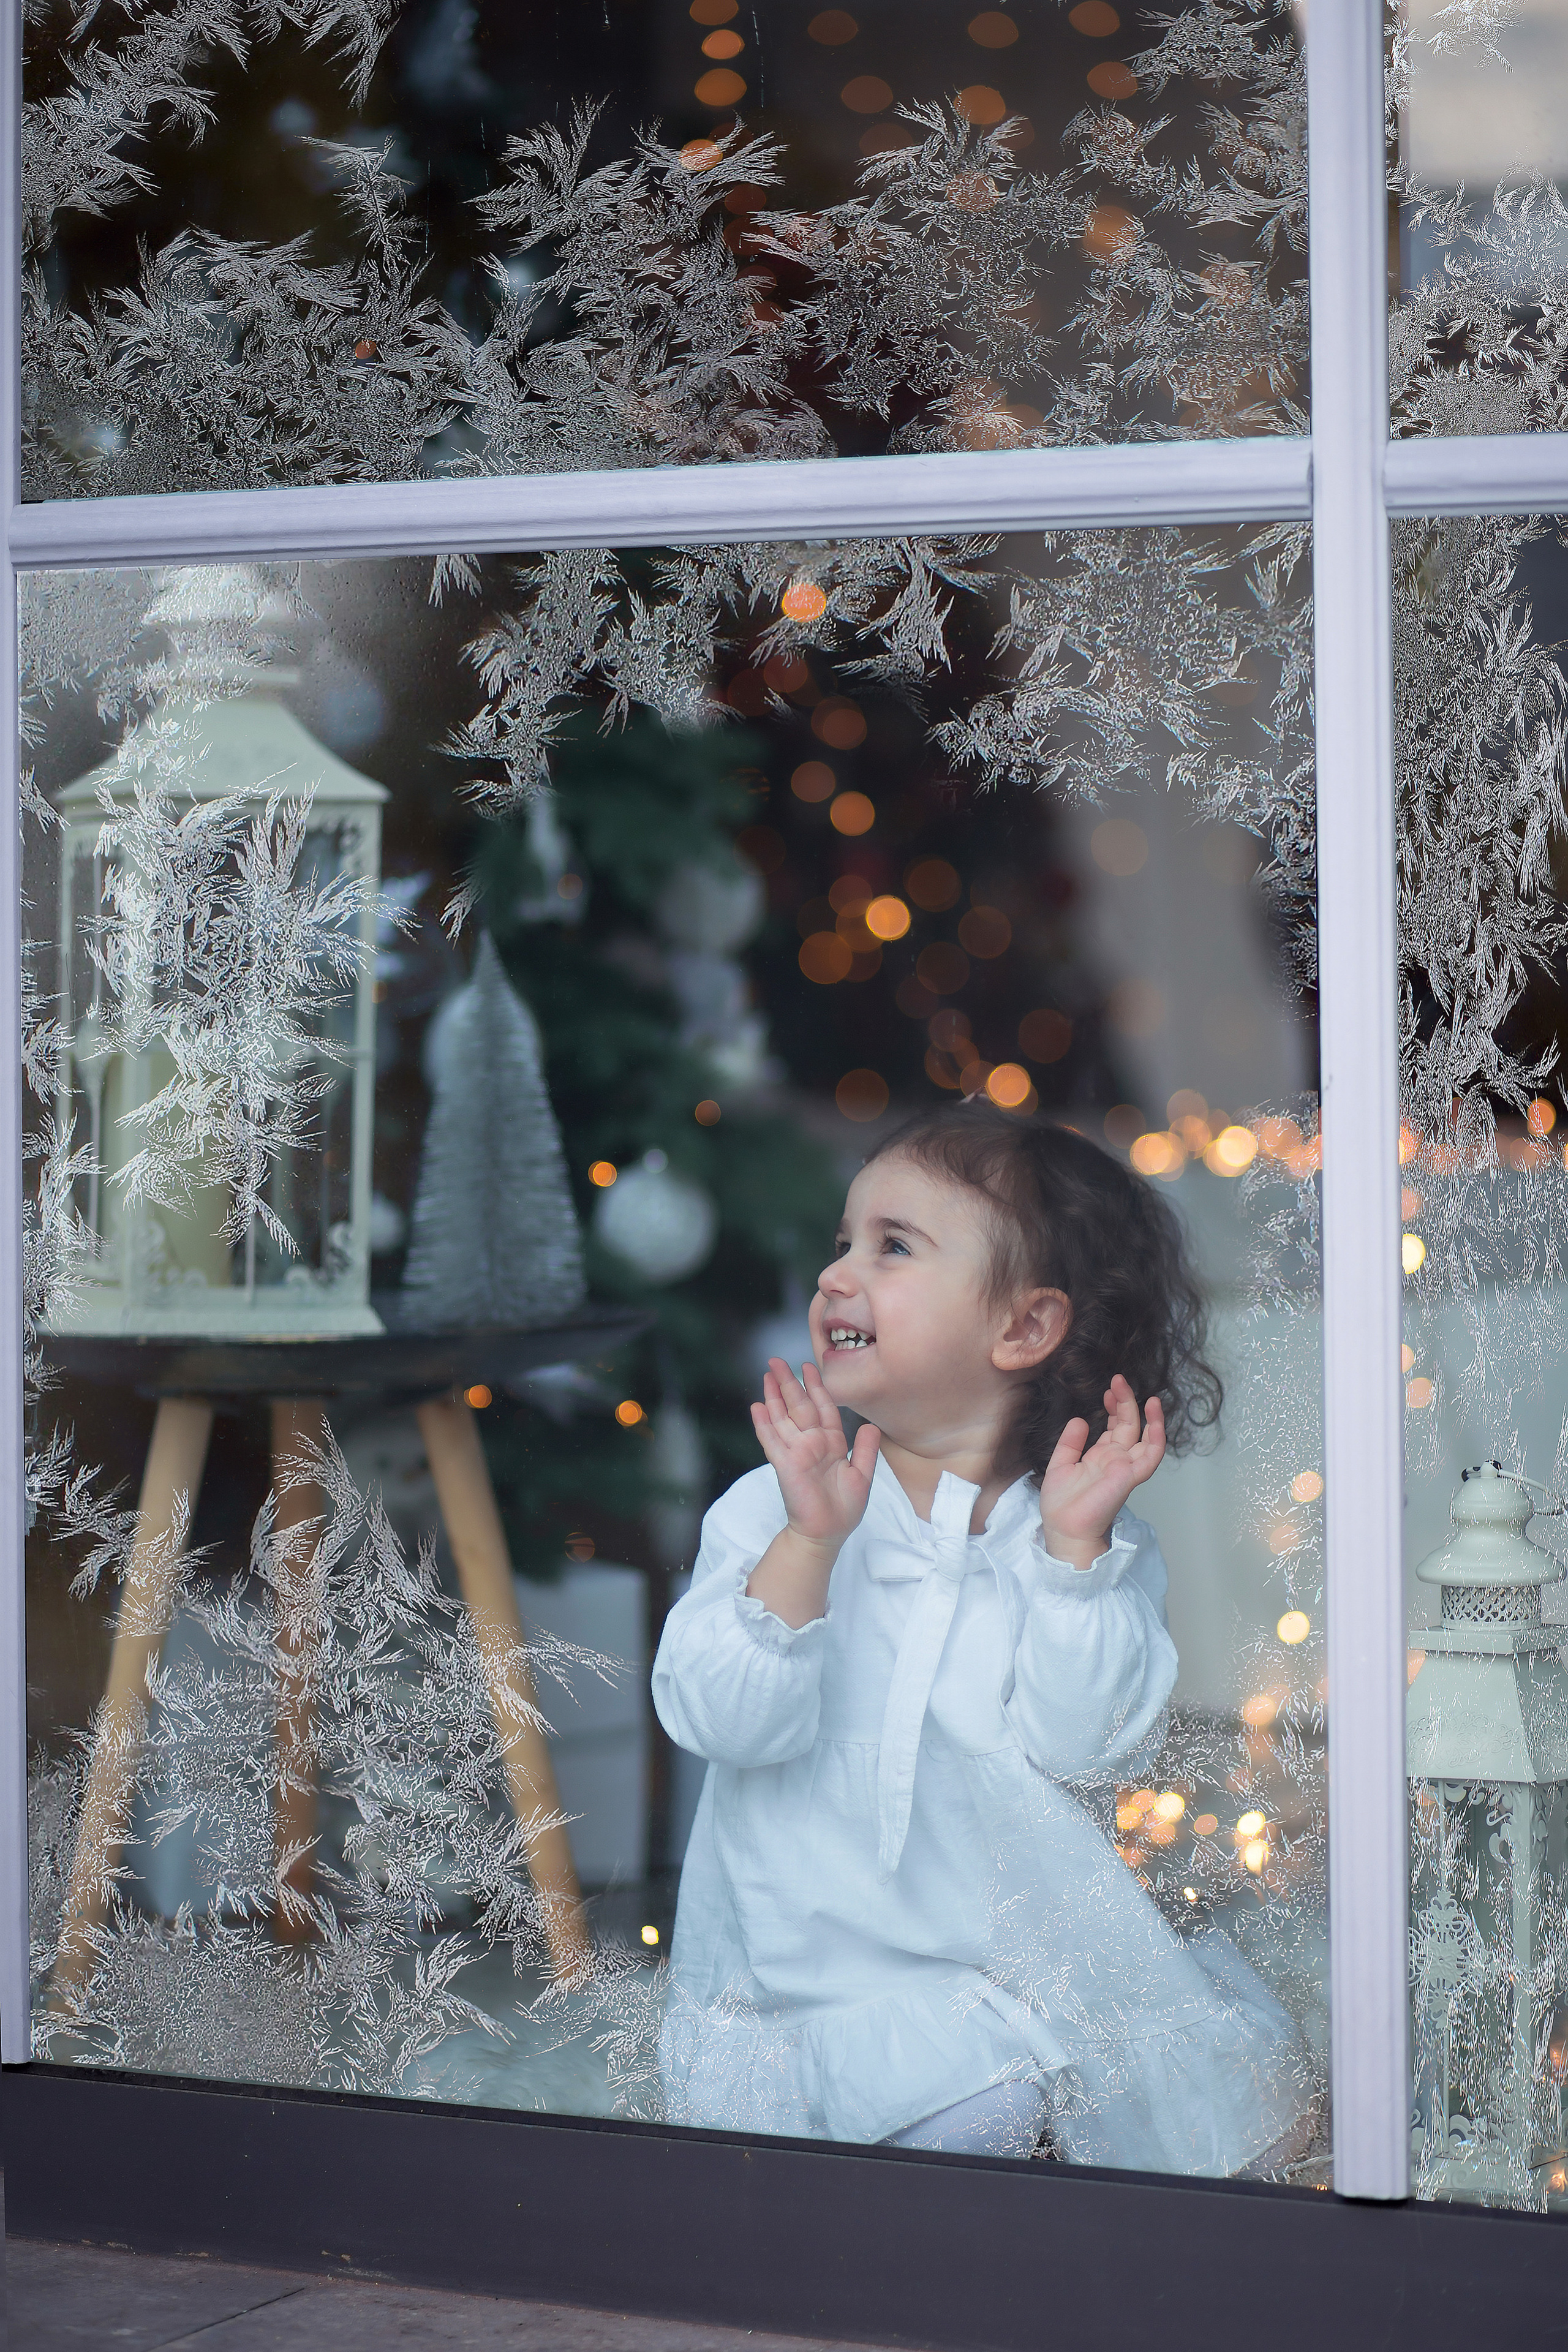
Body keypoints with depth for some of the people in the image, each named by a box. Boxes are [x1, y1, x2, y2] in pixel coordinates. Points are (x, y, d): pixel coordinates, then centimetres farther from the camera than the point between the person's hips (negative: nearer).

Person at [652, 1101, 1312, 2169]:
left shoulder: (1102, 1543, 0)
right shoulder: (770, 1513, -2)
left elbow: (1080, 1748, -13)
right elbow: (727, 1722, -15)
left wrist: (1074, 1547, -18)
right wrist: (808, 1544, -24)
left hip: (1037, 1946, 3)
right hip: (828, 1977, -3)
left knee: (1262, 2100, -4)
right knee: (976, 2124, -27)